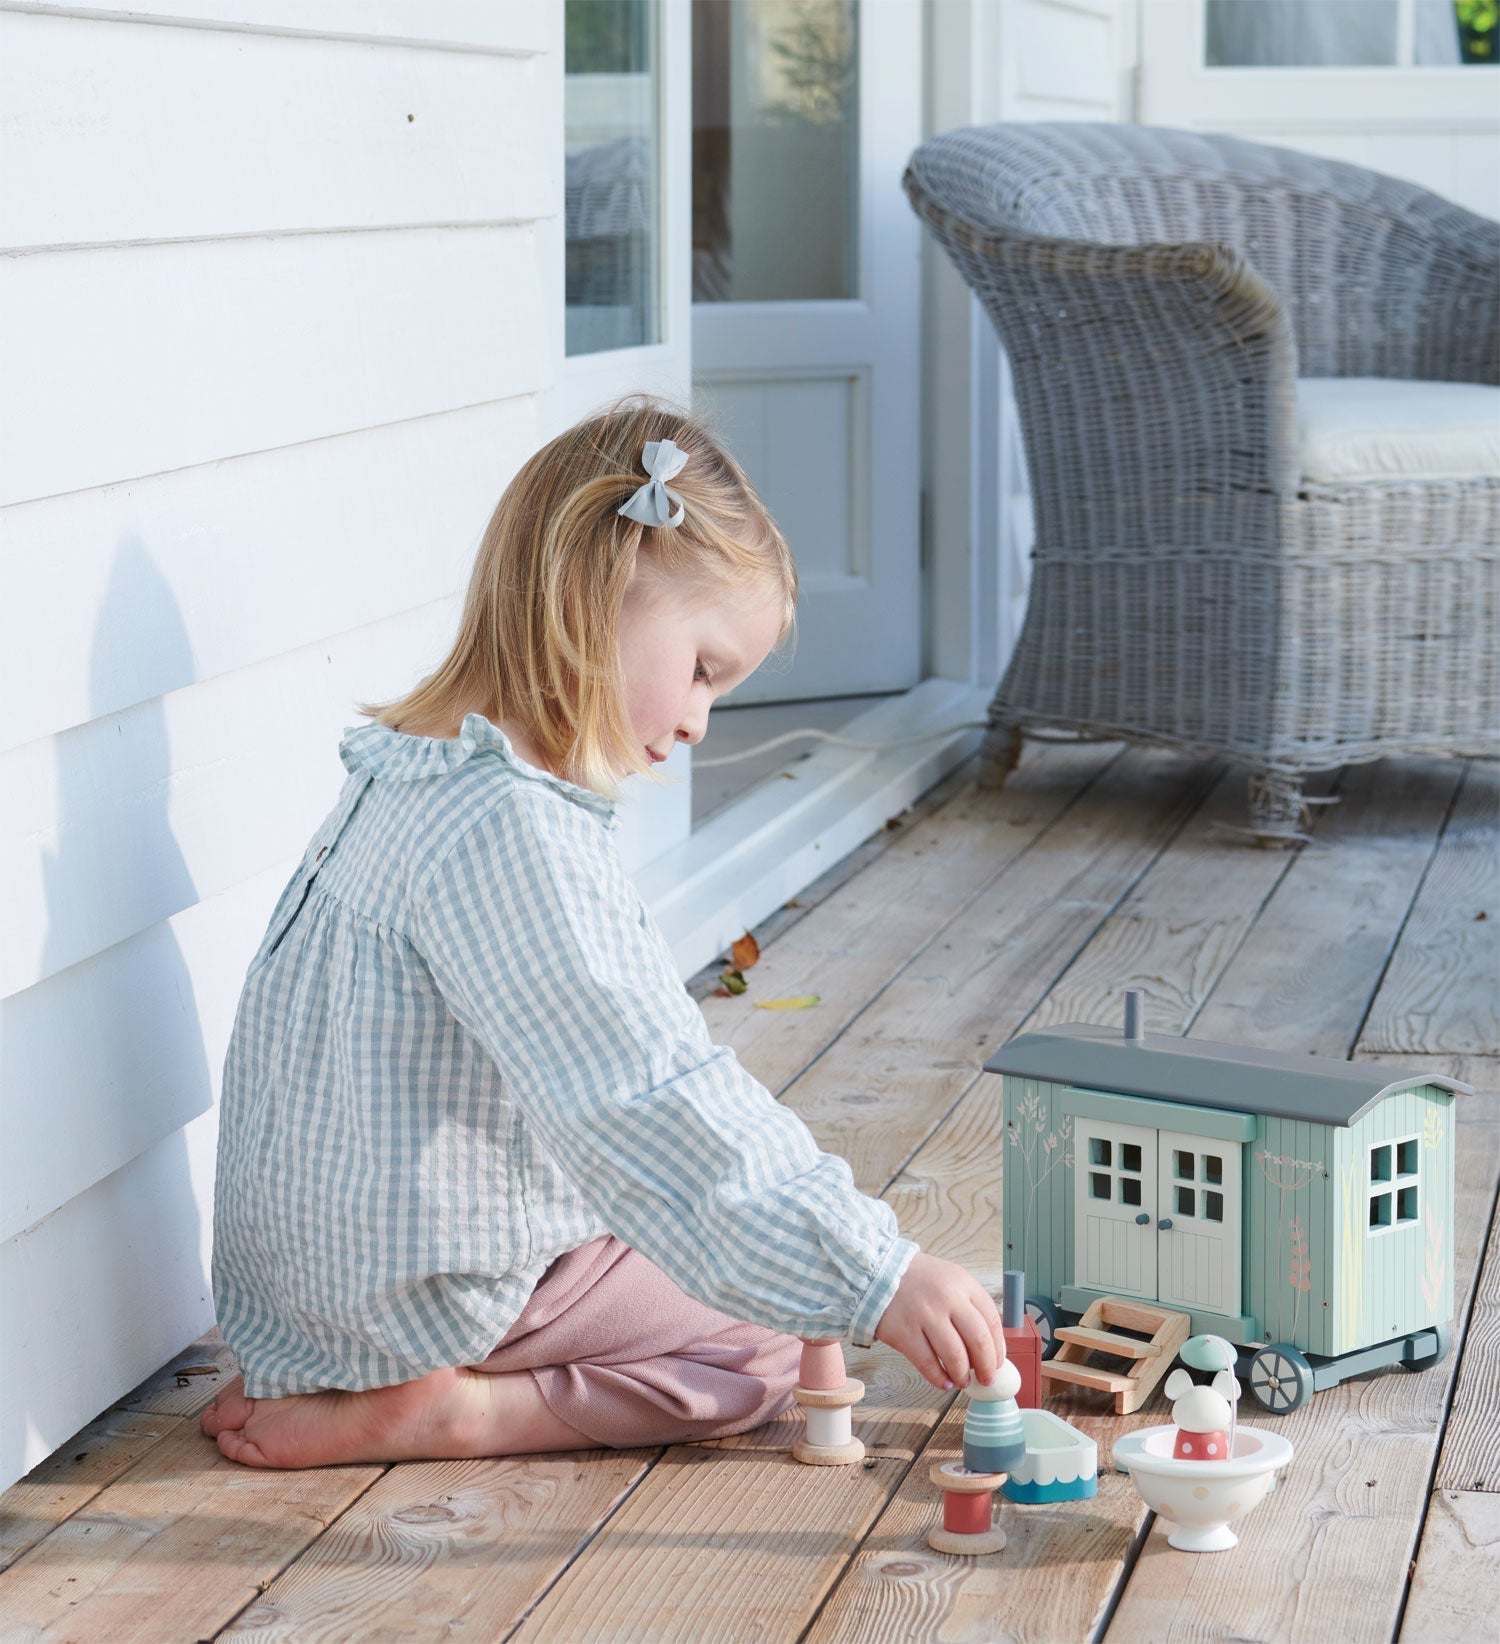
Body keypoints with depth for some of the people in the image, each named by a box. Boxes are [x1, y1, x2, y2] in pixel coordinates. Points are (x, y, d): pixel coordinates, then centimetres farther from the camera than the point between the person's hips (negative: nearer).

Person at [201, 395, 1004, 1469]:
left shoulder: (418, 777, 6)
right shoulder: (509, 828, -27)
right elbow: (650, 1108, -32)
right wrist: (878, 1277, -32)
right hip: (431, 1292, -10)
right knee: (777, 1344, 0)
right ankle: (444, 1416, -10)